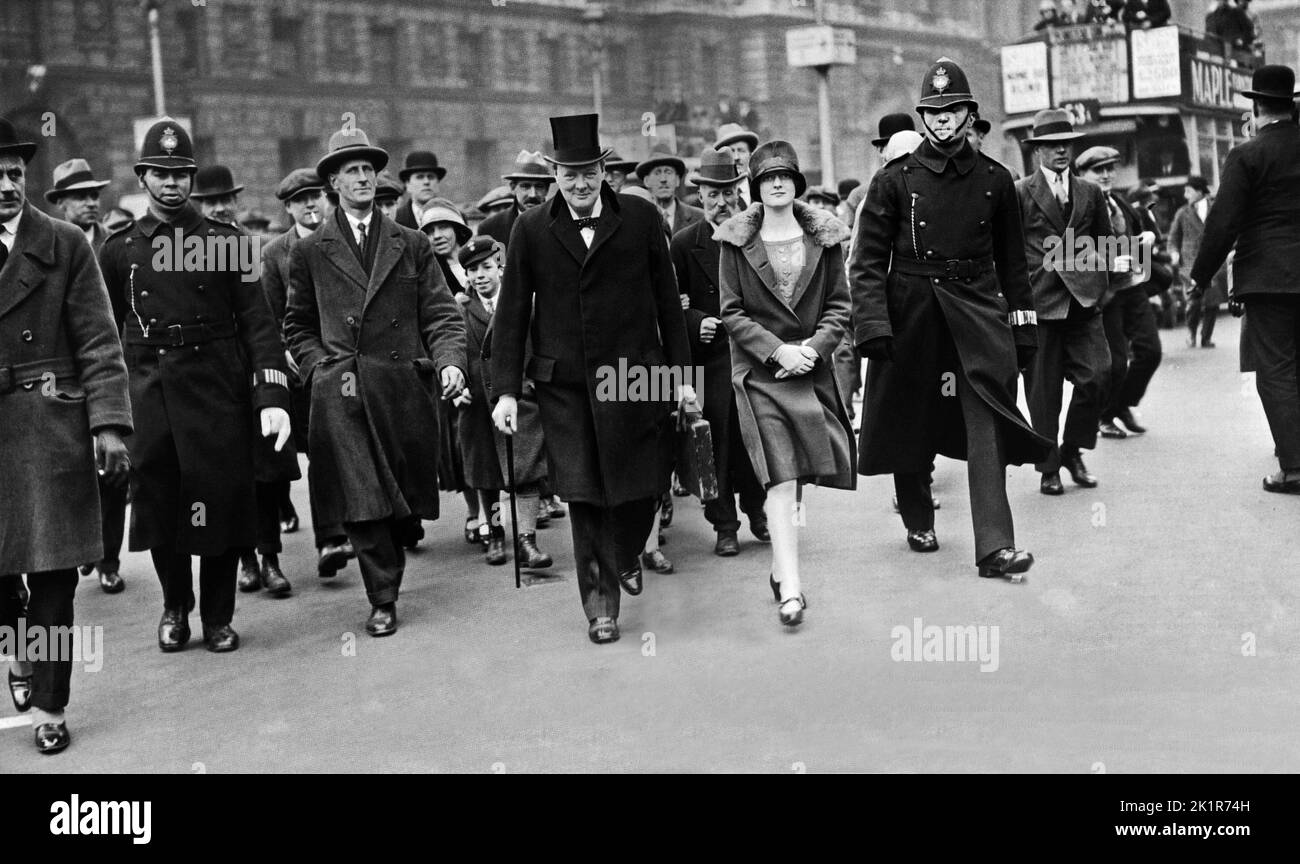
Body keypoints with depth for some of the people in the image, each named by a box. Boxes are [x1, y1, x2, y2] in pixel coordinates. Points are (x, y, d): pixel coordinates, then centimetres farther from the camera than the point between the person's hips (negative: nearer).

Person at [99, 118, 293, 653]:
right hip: (148, 397, 1)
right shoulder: (119, 249, 7)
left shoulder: (226, 240, 3)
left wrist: (273, 398, -10)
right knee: (157, 505, 5)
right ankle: (175, 606, 28)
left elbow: (258, 323, -1)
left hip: (218, 393, -1)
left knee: (222, 503, 1)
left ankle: (219, 618, 18)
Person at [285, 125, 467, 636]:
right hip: (340, 396, -1)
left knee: (406, 497, 4)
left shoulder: (412, 245, 12)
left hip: (404, 388, 1)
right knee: (360, 499, -8)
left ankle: (389, 576, 31)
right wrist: (319, 369, -1)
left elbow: (441, 315, 8)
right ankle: (383, 600, 2)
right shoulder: (310, 253, 10)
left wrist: (449, 361, -9)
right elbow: (298, 327, 15)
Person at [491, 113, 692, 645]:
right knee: (583, 496, 1)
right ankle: (600, 605, 14)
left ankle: (627, 556, 37)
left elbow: (667, 301, 5)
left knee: (639, 486, 4)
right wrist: (506, 390, -1)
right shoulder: (530, 230, 2)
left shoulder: (641, 218, 1)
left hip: (633, 376, 0)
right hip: (564, 385, 0)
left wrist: (681, 372, 4)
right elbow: (511, 314, 4)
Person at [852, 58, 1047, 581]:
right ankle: (918, 522, 32)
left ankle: (994, 547, -14)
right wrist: (872, 326, -12)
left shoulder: (994, 180, 7)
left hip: (977, 308, 1)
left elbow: (1012, 262, 13)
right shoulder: (894, 180, 0)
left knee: (988, 423, -11)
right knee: (911, 420, 9)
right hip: (910, 314, 0)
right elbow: (867, 260, -2)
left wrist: (1023, 327, 11)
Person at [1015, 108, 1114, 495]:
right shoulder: (1019, 193, 1)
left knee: (1097, 375, -8)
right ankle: (1048, 469, 12)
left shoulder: (1091, 193, 15)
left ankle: (1072, 450, 13)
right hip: (1039, 303, -3)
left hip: (1083, 302, 3)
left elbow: (1104, 245, 22)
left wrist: (1098, 285, 13)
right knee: (1043, 392, 0)